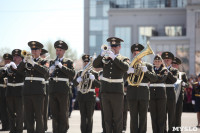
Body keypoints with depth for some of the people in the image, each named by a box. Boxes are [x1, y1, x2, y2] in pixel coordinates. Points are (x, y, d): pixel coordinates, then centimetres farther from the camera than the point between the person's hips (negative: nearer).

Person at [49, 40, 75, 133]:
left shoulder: (68, 62, 5)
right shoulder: (52, 62, 16)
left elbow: (72, 74, -10)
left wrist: (61, 66, -15)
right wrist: (50, 71, -9)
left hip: (63, 90, -4)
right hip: (53, 90, 4)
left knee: (63, 113, -1)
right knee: (54, 113, 6)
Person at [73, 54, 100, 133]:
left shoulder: (94, 73, 2)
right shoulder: (80, 73, 11)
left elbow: (98, 85, -6)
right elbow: (75, 83, 2)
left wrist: (93, 79, -21)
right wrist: (78, 80, -19)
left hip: (90, 96, -2)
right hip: (81, 96, 2)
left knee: (89, 116, 0)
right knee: (83, 116, 5)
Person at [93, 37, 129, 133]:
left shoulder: (123, 59, 5)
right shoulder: (105, 58, 12)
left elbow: (125, 68, -17)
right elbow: (95, 65, -3)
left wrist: (114, 57, -22)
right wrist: (101, 55, -18)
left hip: (117, 92, -3)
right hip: (105, 91, 3)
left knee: (117, 118, -1)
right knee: (107, 117, 6)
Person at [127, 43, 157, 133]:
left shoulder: (148, 66, 13)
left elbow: (154, 78, 2)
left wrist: (146, 71, -14)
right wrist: (128, 72, -19)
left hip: (144, 93, 1)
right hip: (132, 93, -1)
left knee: (143, 117, 1)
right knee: (133, 117, -2)